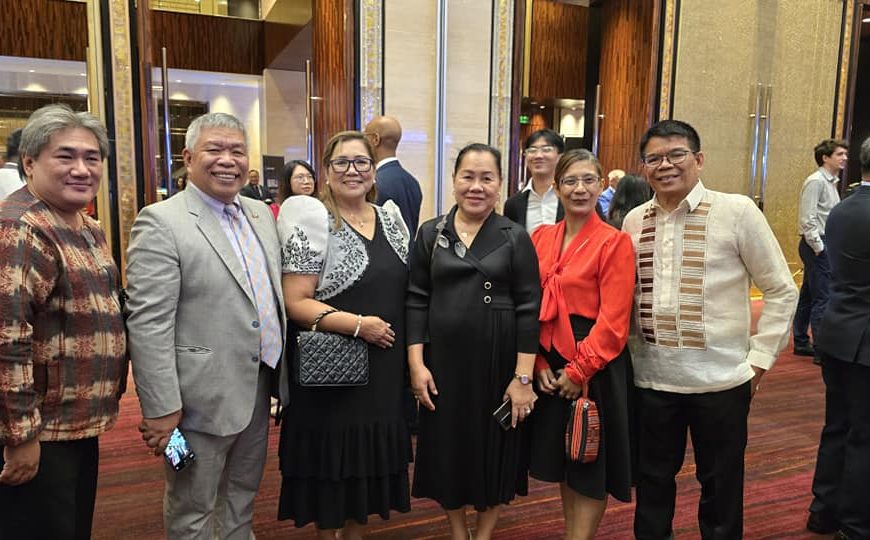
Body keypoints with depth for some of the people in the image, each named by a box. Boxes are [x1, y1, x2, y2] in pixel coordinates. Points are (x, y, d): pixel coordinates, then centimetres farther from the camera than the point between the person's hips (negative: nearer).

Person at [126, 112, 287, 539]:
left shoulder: (260, 212, 8)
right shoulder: (161, 222, -14)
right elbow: (148, 324, -18)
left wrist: (280, 371, 12)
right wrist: (161, 407, -19)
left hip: (260, 388, 7)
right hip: (202, 398, -7)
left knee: (243, 494, 24)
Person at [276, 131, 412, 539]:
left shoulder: (390, 219, 8)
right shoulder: (313, 221, -9)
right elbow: (294, 302, -15)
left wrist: (412, 351, 4)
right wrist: (358, 324, -22)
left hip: (386, 367, 5)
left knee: (371, 456, 16)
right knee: (332, 460, 8)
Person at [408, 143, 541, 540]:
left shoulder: (515, 238, -2)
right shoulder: (430, 234, 3)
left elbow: (529, 309, -6)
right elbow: (417, 301, 2)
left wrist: (523, 377, -11)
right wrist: (416, 363, -6)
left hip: (498, 364, -1)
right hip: (442, 362, 2)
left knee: (494, 450, 12)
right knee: (447, 449, 13)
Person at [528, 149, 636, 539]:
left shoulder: (614, 242, -11)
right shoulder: (541, 237, 5)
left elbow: (613, 320, -14)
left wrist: (579, 371, -14)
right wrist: (540, 364, -2)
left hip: (595, 368, -5)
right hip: (551, 367, 6)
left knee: (591, 466, 9)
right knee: (562, 460, 18)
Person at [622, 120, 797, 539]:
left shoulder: (737, 211, -7)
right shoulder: (634, 221, 4)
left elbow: (781, 290, -3)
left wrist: (760, 357, -5)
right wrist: (628, 349, 5)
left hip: (721, 378, -3)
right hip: (650, 377, 3)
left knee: (720, 486, 13)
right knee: (652, 481, 17)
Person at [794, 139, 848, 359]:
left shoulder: (831, 182, 17)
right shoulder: (816, 181, -12)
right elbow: (808, 219, -18)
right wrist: (818, 247, -18)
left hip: (825, 244, 10)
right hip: (817, 246, -10)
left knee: (808, 296, 13)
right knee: (823, 298, -9)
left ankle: (801, 343, 21)